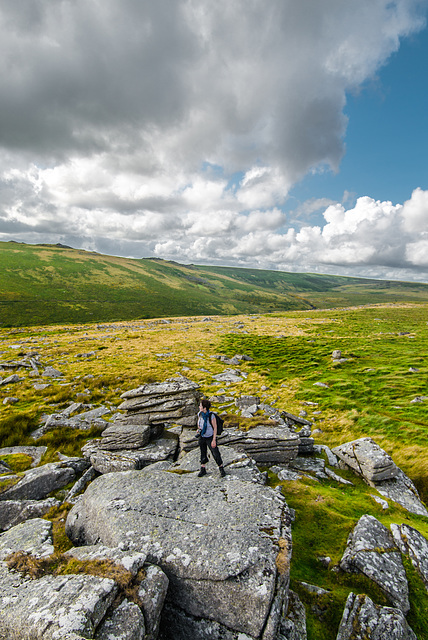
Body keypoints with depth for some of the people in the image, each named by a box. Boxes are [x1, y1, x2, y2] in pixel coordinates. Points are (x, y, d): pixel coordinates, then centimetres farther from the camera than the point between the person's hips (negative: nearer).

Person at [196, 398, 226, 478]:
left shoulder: (211, 416, -26)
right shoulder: (199, 414, -11)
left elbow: (215, 428, -17)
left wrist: (214, 440, -17)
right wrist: (198, 429, -6)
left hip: (210, 437, -5)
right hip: (202, 437, 5)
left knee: (216, 454, 4)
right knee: (203, 454, 15)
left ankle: (221, 469, 25)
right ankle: (203, 470, 31)